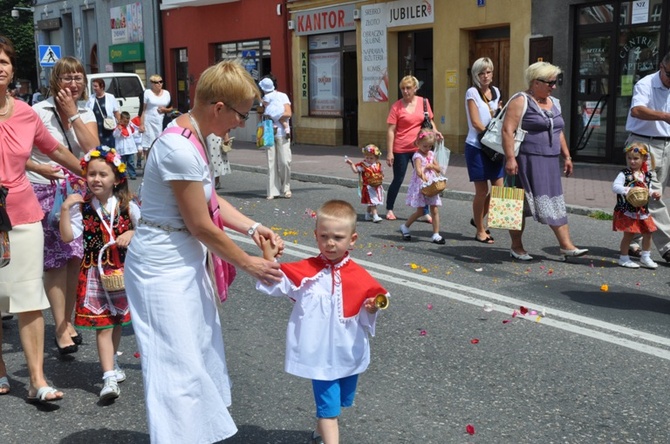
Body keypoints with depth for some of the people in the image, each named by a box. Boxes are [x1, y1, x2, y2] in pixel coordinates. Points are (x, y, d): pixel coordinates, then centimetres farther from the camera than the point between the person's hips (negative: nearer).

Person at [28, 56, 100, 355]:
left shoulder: (86, 114, 8)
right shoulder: (39, 112, -6)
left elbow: (93, 148, -7)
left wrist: (73, 114, -10)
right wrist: (41, 169, -25)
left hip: (78, 192, 4)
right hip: (46, 193, -4)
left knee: (76, 258, 5)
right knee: (55, 260, -4)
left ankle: (67, 323, 20)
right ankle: (61, 329, 3)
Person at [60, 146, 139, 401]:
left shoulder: (127, 205, -3)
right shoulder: (82, 207, -5)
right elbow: (67, 237, -13)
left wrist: (133, 233, -15)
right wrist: (65, 209, -20)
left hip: (122, 271, 2)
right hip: (95, 273, -2)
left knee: (117, 321, 17)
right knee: (102, 326, -5)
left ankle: (111, 363, 39)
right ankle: (109, 378, -6)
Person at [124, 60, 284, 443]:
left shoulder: (195, 136, 3)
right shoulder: (179, 149, -26)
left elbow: (211, 199, 13)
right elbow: (202, 227, -20)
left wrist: (253, 228, 1)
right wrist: (248, 263, -8)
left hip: (185, 261, 10)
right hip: (163, 266, -10)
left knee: (203, 352, 18)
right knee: (180, 365, 0)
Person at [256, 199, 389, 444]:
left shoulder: (360, 277, -7)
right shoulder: (305, 271, -9)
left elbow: (366, 318, 1)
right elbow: (274, 284, -9)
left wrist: (371, 308, -21)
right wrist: (268, 256, -23)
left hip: (349, 353, 3)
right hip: (320, 353, -3)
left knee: (338, 402, 24)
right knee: (328, 407, 0)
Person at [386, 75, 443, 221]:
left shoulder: (423, 102, 2)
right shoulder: (397, 106, -8)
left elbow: (430, 120, 15)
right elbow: (391, 130, -8)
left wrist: (435, 131, -7)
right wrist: (389, 152, -12)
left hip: (419, 148, 3)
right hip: (401, 149, -3)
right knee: (398, 180, 6)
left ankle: (425, 213, 10)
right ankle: (389, 209, 24)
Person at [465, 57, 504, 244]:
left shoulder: (495, 91, 12)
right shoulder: (472, 92, -6)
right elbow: (476, 122, -13)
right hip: (476, 147, -6)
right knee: (482, 190, -2)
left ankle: (478, 219, 27)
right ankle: (480, 231, 12)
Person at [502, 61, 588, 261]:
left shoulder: (554, 103, 16)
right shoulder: (521, 101, -9)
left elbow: (559, 132, 23)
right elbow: (507, 130, -16)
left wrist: (567, 156, 18)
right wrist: (510, 158, -23)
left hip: (549, 162, 8)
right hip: (526, 161, -8)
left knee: (556, 202, 5)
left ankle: (566, 246, 7)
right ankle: (516, 247, 10)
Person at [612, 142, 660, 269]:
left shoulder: (646, 175, 7)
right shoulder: (624, 174, -11)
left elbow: (647, 191, 19)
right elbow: (615, 187, -22)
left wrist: (653, 194, 0)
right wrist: (628, 190, -34)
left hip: (643, 210, 6)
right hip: (627, 211, -6)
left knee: (647, 233, 11)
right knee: (629, 234, -1)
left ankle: (645, 258, 26)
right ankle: (624, 258, 14)